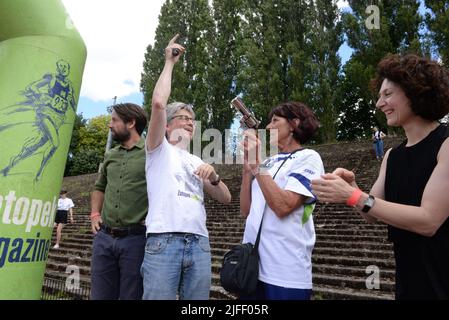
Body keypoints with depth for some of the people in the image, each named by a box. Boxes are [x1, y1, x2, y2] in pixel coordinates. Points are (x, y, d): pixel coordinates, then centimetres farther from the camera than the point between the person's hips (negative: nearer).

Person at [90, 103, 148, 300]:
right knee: (99, 295, 15)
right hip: (104, 237, 6)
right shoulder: (110, 155, 14)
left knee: (131, 296, 7)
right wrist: (95, 214, 14)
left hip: (136, 239, -6)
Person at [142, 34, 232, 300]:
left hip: (199, 244, 5)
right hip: (163, 242, -4)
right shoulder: (160, 150, 10)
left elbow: (226, 199, 19)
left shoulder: (198, 163, 23)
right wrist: (170, 63, 4)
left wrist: (213, 176, -1)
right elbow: (158, 103, -7)